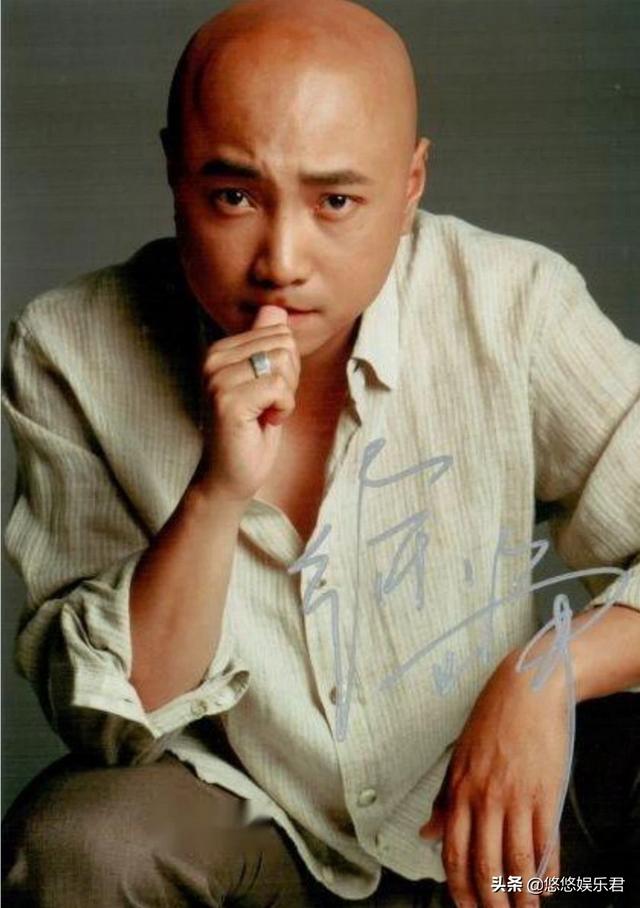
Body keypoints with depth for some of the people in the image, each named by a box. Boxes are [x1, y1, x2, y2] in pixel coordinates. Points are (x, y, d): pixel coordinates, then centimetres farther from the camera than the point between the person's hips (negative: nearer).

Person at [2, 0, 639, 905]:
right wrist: (216, 496, -33)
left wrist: (546, 671, -32)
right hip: (242, 822, 0)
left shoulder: (514, 305, -18)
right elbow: (105, 723, -17)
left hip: (491, 818, 1)